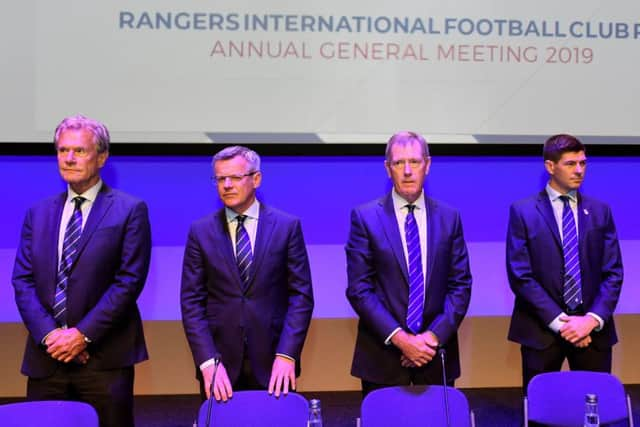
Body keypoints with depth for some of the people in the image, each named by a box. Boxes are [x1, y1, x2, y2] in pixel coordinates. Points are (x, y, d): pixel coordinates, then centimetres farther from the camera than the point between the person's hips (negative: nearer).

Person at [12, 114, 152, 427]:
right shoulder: (38, 214, 13)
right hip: (46, 357, 4)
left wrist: (83, 334, -13)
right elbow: (23, 280, 7)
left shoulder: (129, 210, -1)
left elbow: (129, 280, -8)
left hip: (104, 356, -3)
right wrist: (47, 334, -8)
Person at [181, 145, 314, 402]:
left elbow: (301, 295, -2)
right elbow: (192, 302, 0)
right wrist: (209, 362, -10)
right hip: (221, 363, 1)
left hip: (272, 363, -1)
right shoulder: (201, 231, 3)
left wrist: (286, 355, -12)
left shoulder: (287, 226, 1)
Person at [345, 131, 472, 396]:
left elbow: (461, 285, 3)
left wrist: (434, 336, -9)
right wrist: (399, 338, -14)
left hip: (437, 350, 2)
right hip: (382, 353, -2)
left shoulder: (449, 217, 4)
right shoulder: (365, 217, -3)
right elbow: (359, 290, -7)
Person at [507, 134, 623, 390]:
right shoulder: (523, 212, -1)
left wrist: (594, 319, -9)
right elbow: (520, 276, -7)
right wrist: (558, 321, -13)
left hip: (593, 329, 3)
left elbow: (613, 273, 5)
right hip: (542, 330, -2)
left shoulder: (600, 211, 9)